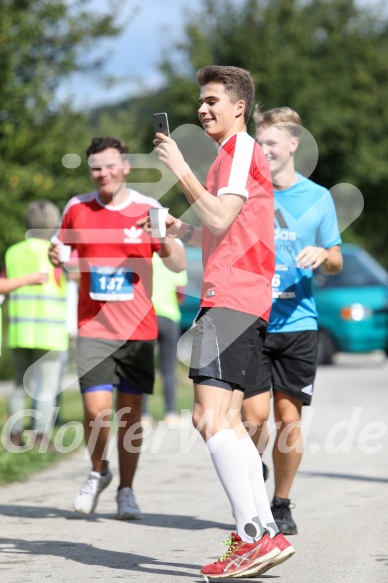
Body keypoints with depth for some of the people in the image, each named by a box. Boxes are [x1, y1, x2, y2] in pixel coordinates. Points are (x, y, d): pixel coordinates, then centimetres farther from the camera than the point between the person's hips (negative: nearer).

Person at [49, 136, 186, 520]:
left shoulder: (148, 210, 1)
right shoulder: (77, 208, 4)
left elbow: (179, 265, 0)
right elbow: (60, 247, 18)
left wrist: (164, 237, -20)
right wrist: (55, 256, -6)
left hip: (138, 328, 0)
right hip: (93, 327, 0)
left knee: (130, 412, 3)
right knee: (97, 409, -11)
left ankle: (126, 491, 17)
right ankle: (98, 471, 16)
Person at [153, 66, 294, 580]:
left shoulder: (241, 149, -6)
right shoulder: (238, 153, 26)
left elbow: (221, 218, -18)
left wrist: (180, 168, -13)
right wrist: (184, 232, 19)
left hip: (230, 299, -11)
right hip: (246, 301, 11)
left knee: (210, 417, -16)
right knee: (227, 422, 10)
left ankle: (254, 535, -22)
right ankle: (263, 533, 7)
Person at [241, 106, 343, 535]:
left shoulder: (317, 197, 6)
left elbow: (336, 262, 12)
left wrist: (322, 255, -10)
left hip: (297, 322, 1)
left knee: (288, 417, 3)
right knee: (255, 415, -9)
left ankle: (281, 504, 17)